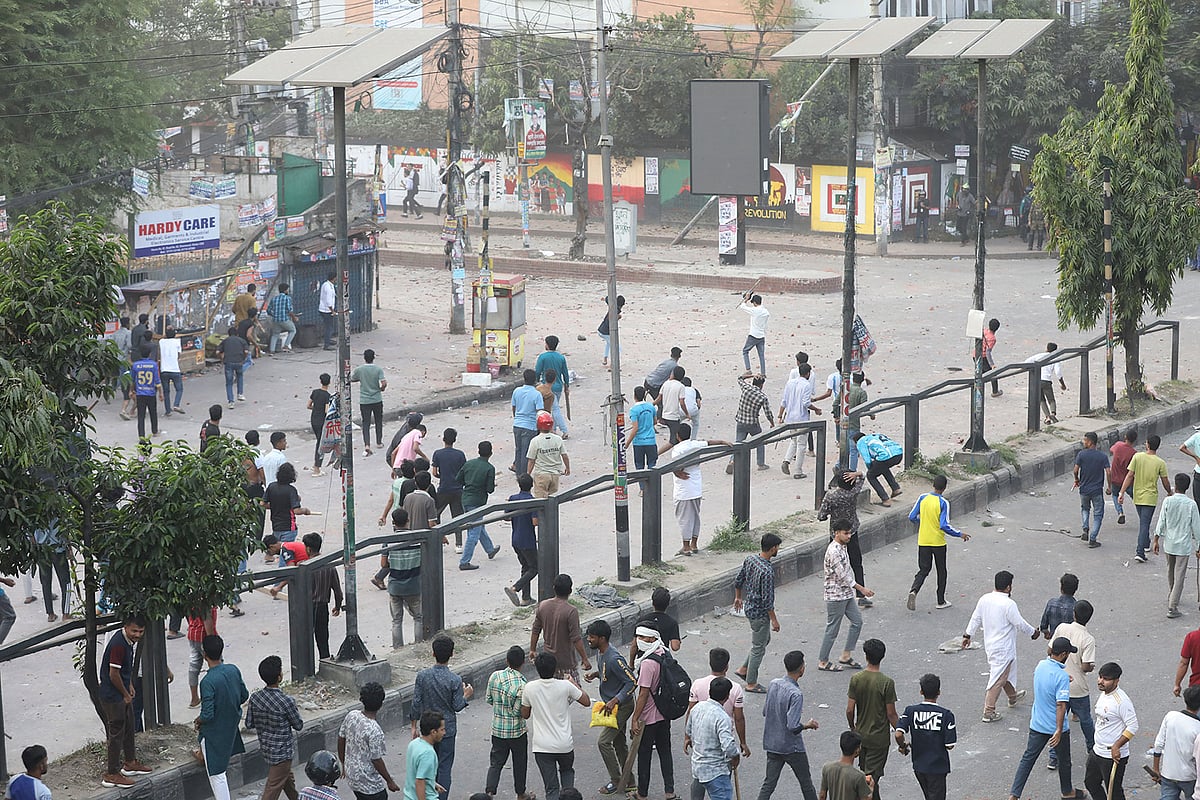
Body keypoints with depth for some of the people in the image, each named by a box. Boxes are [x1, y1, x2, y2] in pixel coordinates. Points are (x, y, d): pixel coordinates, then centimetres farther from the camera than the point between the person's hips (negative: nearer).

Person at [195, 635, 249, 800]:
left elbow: (207, 715, -28)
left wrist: (198, 720, -6)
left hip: (214, 733, -7)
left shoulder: (208, 682, -30)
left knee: (216, 774, 4)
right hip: (231, 726, 7)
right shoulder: (233, 670, -10)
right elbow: (244, 696, 4)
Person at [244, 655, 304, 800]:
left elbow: (249, 724, -1)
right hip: (282, 752, -7)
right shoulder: (286, 702, -26)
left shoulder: (255, 698, -10)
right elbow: (299, 726, -12)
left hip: (265, 748, 7)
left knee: (288, 779, 28)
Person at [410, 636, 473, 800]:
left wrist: (414, 726, 6)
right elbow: (457, 706, -11)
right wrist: (466, 696, 10)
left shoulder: (422, 675, -10)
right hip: (447, 729, -3)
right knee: (444, 767, 5)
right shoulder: (454, 680, -18)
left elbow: (416, 703, -6)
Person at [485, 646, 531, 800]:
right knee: (519, 764, 16)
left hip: (497, 728, 3)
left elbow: (488, 699, 3)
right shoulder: (521, 685, -23)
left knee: (496, 763, 11)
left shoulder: (495, 676, -8)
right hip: (517, 730, -3)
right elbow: (518, 712, -20)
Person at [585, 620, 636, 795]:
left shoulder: (614, 658, -29)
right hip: (611, 704, 10)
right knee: (619, 743, 17)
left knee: (603, 742, -9)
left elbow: (632, 682, -27)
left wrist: (614, 701, -30)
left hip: (621, 706, -10)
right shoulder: (601, 653, 0)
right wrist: (595, 674, 0)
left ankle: (616, 781, 5)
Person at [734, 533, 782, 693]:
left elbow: (738, 581, 9)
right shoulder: (767, 571, -29)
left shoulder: (750, 560, -4)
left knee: (765, 640, 26)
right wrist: (774, 620, -15)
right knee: (758, 648, 6)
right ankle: (751, 684, 16)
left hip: (749, 608, 9)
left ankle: (743, 669, 32)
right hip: (760, 613, -9)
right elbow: (767, 600, -25)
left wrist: (738, 597, 26)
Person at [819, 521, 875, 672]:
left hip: (846, 594, 10)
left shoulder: (842, 548, 8)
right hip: (835, 596, -10)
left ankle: (846, 656, 21)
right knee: (832, 629, 0)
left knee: (857, 621, 13)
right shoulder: (833, 551, -24)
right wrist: (861, 588, -22)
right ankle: (823, 662, 11)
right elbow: (842, 576, -25)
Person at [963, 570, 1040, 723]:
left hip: (989, 644, 8)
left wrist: (968, 635, 18)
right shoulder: (1008, 604, -24)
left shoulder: (984, 599, -3)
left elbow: (975, 618, 7)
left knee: (1005, 672, 29)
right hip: (1003, 649, -8)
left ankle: (1013, 696, 49)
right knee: (998, 679, -1)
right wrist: (1033, 633, 1)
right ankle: (988, 712, 2)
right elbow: (1020, 624, -17)